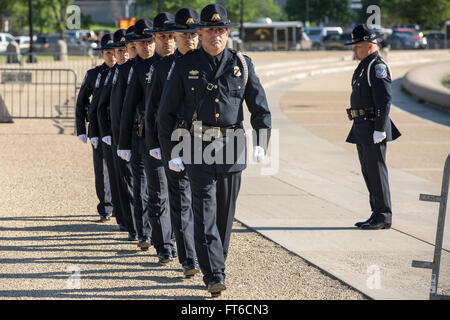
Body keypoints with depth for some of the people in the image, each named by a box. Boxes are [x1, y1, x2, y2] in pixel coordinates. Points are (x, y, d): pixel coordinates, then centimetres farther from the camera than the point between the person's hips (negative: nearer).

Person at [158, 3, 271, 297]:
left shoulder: (242, 65, 6)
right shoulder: (185, 66, 2)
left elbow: (260, 107, 8)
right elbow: (167, 112, 4)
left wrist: (261, 143, -6)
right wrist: (171, 153, -2)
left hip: (232, 149, 2)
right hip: (198, 148, -2)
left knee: (226, 212, 9)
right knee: (205, 211, -11)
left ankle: (215, 266, 26)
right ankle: (215, 275, -16)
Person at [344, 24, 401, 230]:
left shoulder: (377, 66, -13)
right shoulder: (364, 66, 18)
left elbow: (384, 100, -20)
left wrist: (379, 129, -23)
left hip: (373, 128, -10)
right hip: (362, 128, 10)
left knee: (376, 172, -7)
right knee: (369, 172, 12)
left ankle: (383, 217, -3)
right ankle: (377, 214, 18)